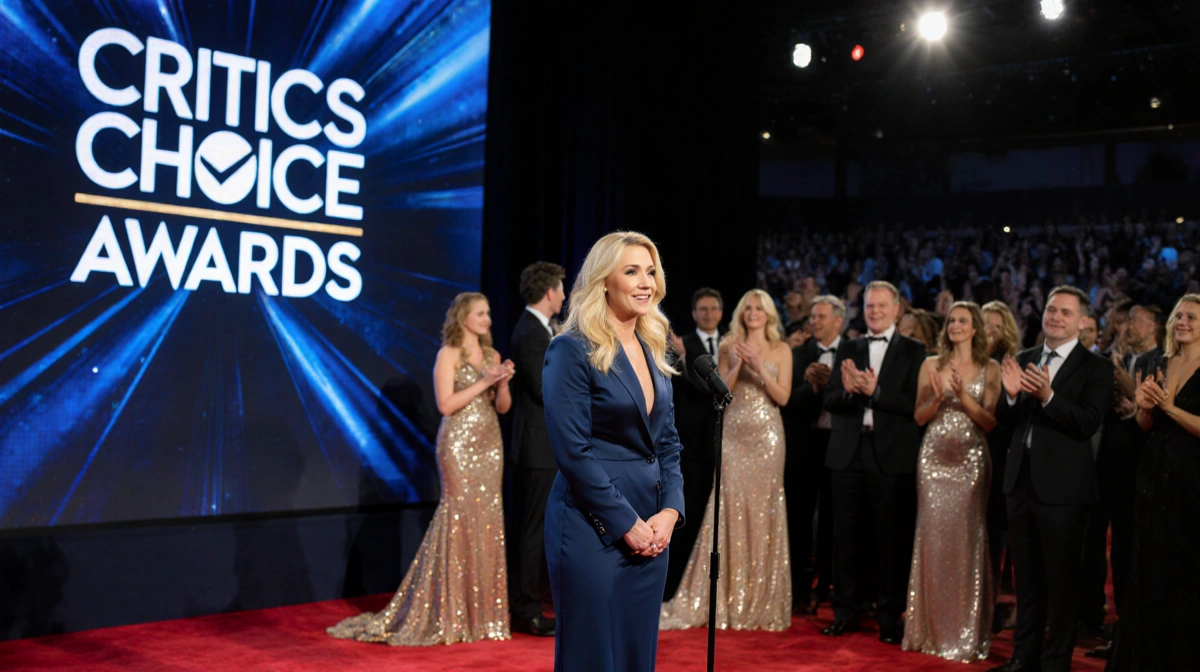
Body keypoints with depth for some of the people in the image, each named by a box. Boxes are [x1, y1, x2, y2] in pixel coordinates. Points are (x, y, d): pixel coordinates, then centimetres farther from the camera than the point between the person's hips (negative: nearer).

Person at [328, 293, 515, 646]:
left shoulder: (491, 355, 14)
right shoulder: (449, 355, -4)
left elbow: (503, 407, 13)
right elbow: (446, 404, -13)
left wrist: (503, 383, -6)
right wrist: (482, 382, -15)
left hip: (489, 444, 6)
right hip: (459, 443, -6)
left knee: (487, 520, 5)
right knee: (461, 517, -7)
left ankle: (482, 610, 13)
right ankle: (451, 613, 3)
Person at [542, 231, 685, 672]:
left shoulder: (653, 351, 12)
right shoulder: (573, 350, -10)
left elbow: (668, 443, 14)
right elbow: (573, 451, -16)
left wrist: (669, 511, -1)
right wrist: (627, 523, -15)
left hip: (651, 530, 7)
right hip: (594, 528, -7)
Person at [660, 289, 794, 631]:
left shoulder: (781, 350, 6)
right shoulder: (730, 346, 8)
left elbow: (783, 396, -3)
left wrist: (759, 366, -13)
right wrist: (738, 365, -12)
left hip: (766, 436, 0)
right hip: (733, 435, 0)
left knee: (762, 513, 1)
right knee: (729, 509, -3)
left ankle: (759, 603, 11)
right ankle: (725, 599, 5)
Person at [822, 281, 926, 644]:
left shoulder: (913, 351, 2)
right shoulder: (848, 349, 12)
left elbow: (915, 403, -10)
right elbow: (829, 400, 5)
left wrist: (874, 390, -18)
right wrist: (847, 389, -15)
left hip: (892, 455, -3)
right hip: (848, 453, 3)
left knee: (892, 538, 2)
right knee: (845, 535, 8)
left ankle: (890, 617, 14)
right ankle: (847, 611, 20)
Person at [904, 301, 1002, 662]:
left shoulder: (990, 369, 4)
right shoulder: (932, 365, 8)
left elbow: (991, 422, -3)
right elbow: (920, 417, 5)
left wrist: (964, 396, -16)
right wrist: (937, 396, -13)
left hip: (971, 460, -1)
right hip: (935, 458, 1)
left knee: (967, 538, -1)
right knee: (933, 535, 2)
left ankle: (965, 632, 11)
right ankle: (931, 626, 15)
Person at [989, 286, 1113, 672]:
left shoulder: (1096, 368, -7)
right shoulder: (1024, 360, 8)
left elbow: (1089, 424, -19)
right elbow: (1004, 420, 4)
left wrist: (1048, 396, -31)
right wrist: (1011, 395, -16)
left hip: (1062, 485, -5)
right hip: (1021, 478, 6)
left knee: (1059, 579, 4)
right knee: (1026, 577, 17)